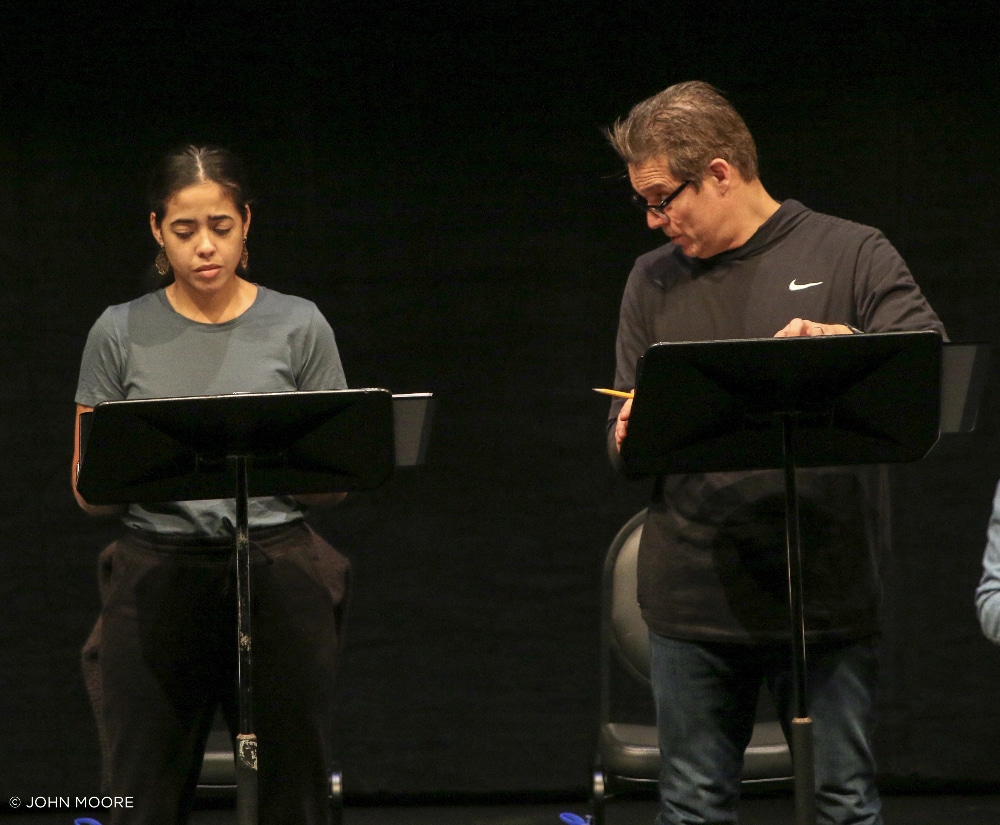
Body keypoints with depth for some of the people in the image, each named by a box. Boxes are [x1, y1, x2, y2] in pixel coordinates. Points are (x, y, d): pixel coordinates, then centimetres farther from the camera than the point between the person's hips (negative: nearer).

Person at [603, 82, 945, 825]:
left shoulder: (852, 255, 3)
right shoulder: (655, 281, 14)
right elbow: (624, 443, 14)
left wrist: (844, 344, -26)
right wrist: (631, 437, -10)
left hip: (828, 590, -3)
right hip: (693, 592, 3)